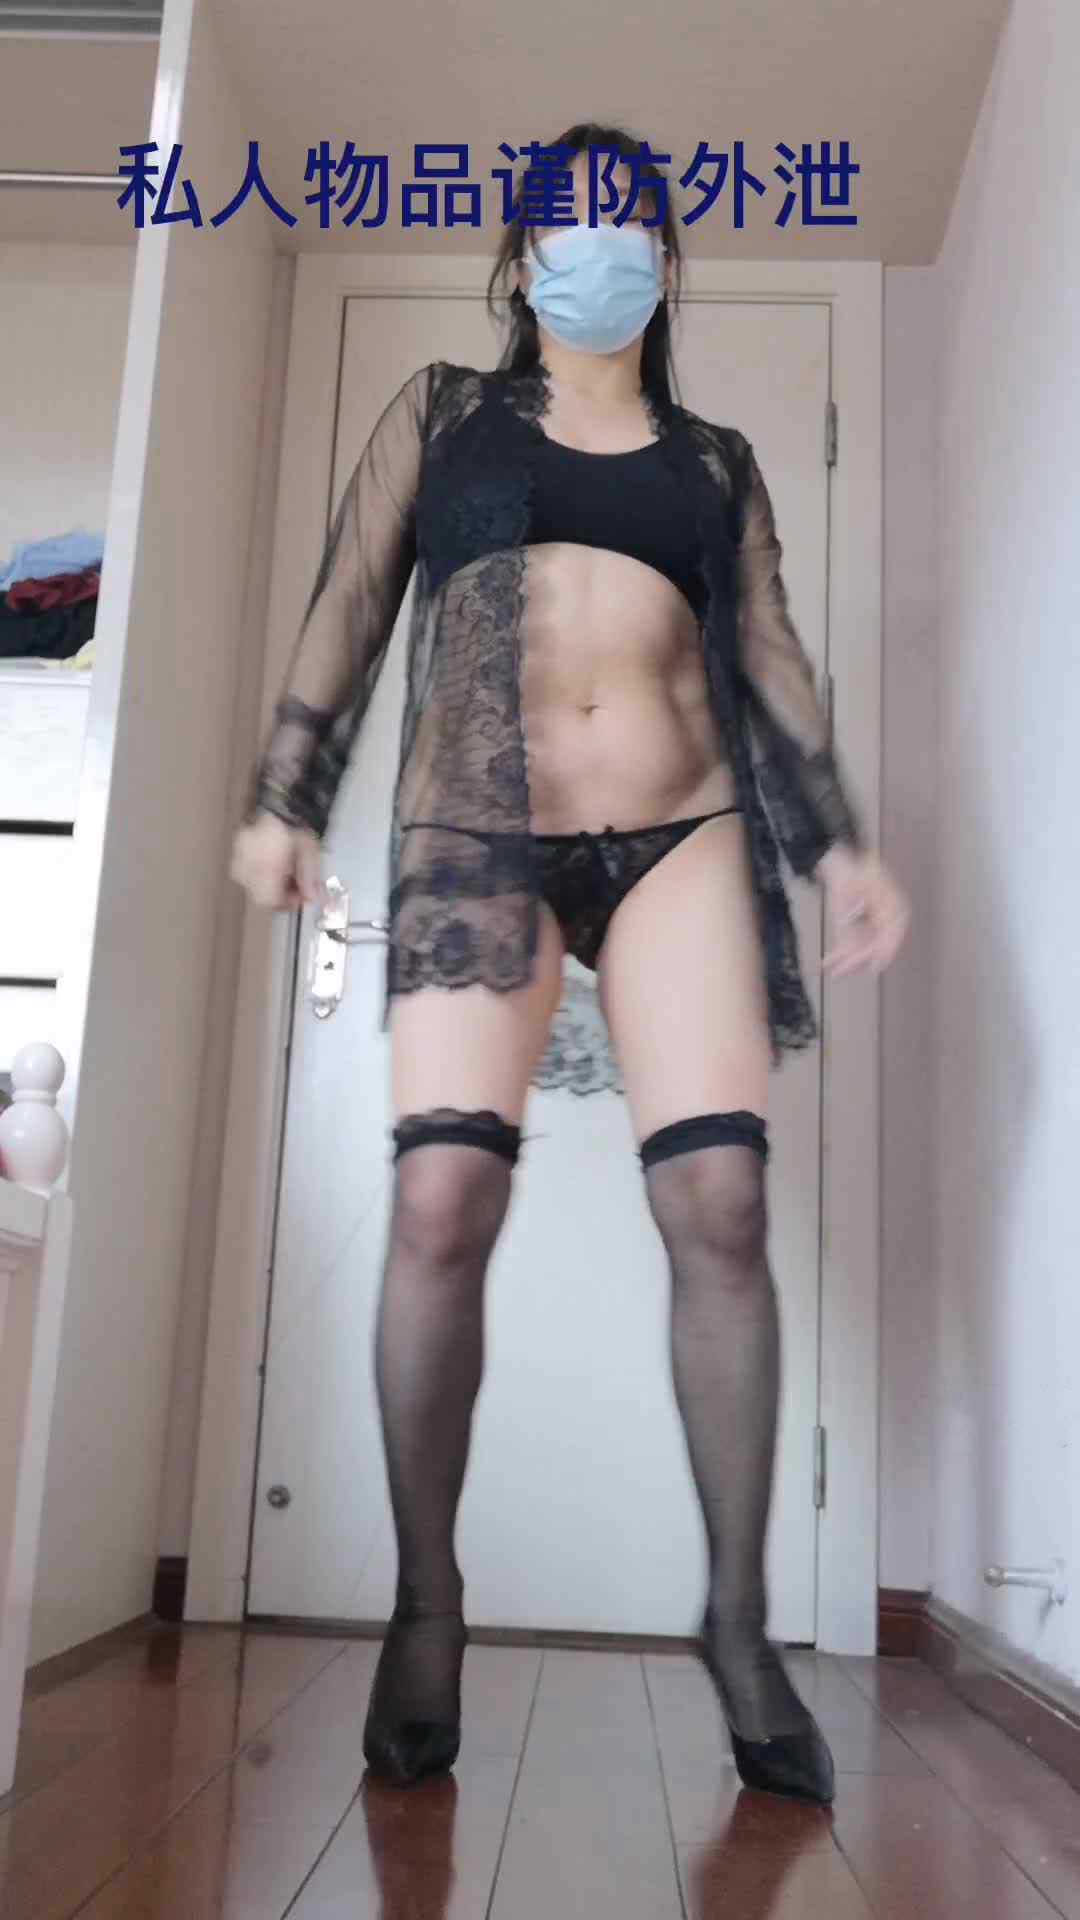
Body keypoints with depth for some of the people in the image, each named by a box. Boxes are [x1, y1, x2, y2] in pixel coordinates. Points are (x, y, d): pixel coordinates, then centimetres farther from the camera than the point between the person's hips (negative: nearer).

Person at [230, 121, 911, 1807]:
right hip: (476, 838, -1)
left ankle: (739, 1617, 3)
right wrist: (282, 798, 1)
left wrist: (841, 844, 5)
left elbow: (769, 658, 16)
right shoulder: (441, 412, 20)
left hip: (684, 839, 2)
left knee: (720, 1204, -11)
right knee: (440, 1201, -14)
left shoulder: (718, 462, 23)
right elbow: (347, 607, 12)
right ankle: (427, 1606, 4)